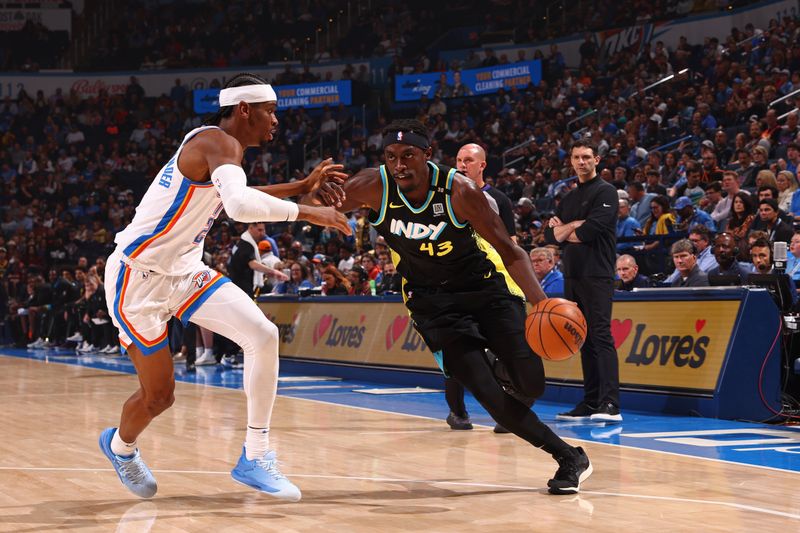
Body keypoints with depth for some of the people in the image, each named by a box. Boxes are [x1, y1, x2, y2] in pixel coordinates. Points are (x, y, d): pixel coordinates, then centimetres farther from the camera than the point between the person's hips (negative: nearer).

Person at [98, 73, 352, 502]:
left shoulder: (220, 144, 7)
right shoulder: (218, 142, -21)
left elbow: (235, 195, 30)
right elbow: (240, 206, -41)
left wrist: (303, 186, 20)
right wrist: (307, 213, -31)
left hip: (184, 270, 9)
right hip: (138, 276, -9)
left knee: (264, 336, -10)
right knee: (159, 396, 2)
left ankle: (256, 457, -1)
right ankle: (120, 446, 37)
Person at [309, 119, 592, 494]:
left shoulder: (459, 191, -24)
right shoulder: (374, 187, -18)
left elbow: (509, 251, -20)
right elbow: (312, 207, -8)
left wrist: (541, 303, -34)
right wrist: (318, 192, -35)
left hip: (486, 284, -1)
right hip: (432, 300, 1)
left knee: (530, 386, -10)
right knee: (487, 394, -14)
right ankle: (569, 458, 1)